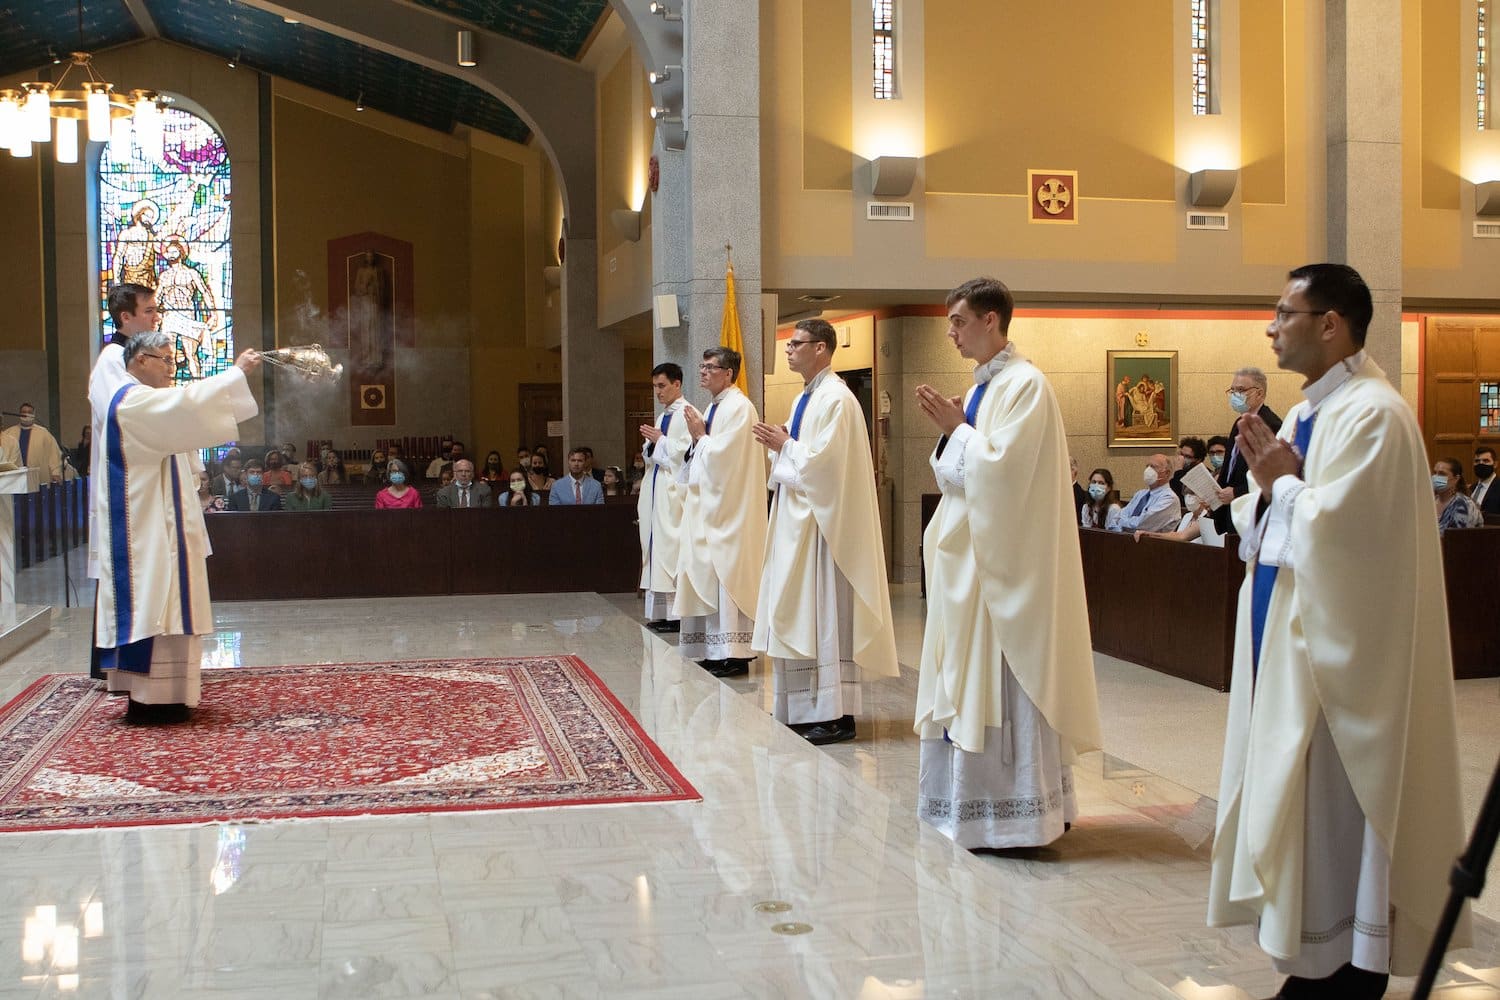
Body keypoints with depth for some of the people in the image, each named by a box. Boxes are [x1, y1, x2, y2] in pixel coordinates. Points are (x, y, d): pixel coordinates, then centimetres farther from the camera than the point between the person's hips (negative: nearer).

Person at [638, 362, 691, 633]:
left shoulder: (686, 414, -9)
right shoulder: (663, 416, 18)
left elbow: (686, 451, -19)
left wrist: (659, 440, -9)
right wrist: (649, 444, 2)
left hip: (674, 490, -9)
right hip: (656, 487, 9)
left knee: (670, 545, -9)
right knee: (656, 544, 8)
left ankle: (676, 613, -6)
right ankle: (661, 611, 12)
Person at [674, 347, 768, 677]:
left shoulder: (739, 408, -13)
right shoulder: (714, 407, 16)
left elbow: (723, 456, -21)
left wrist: (700, 436, -7)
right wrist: (697, 436, 2)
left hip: (728, 508, -10)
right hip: (707, 505, 10)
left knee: (727, 575, -8)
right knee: (709, 575, 10)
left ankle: (734, 654, -5)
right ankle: (716, 649, 15)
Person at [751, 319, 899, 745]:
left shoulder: (836, 399, -15)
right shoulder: (805, 398, 16)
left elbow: (823, 460, -22)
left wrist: (784, 445, -10)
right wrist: (779, 446, 3)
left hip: (821, 521, -10)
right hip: (796, 518, 10)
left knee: (825, 612, -7)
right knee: (801, 612, 11)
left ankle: (836, 714, -2)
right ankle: (805, 708, 17)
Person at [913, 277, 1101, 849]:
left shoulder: (1025, 385, -13)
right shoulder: (982, 386, 14)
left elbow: (1002, 467, -22)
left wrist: (955, 428, -12)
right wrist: (950, 430, 1)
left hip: (1002, 559, -10)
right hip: (968, 553, 10)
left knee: (1002, 679, -5)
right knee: (967, 676, 13)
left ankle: (1016, 814, 3)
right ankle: (975, 798, 22)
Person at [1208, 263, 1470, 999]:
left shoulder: (1373, 415, -16)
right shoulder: (1304, 413, 12)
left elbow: (1336, 530, -25)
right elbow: (1265, 533, 14)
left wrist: (1284, 484, -10)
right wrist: (1266, 484, -5)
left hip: (1336, 645, -9)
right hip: (1286, 635, 9)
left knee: (1335, 808, -1)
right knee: (1296, 803, 13)